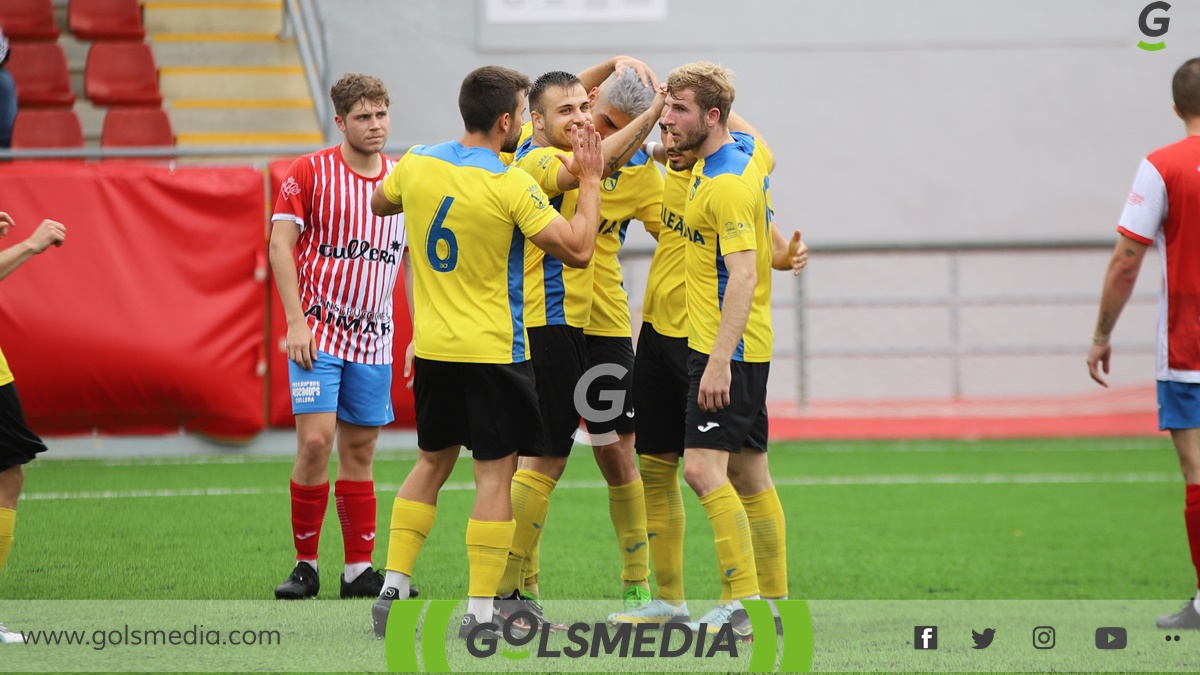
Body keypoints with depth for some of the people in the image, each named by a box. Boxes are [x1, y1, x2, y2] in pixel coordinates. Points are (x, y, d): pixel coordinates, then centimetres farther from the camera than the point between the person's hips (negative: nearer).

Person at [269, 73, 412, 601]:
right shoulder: (310, 173, -4)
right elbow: (281, 246, -5)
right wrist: (296, 321, -13)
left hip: (374, 336, 4)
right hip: (319, 332, -4)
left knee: (359, 451, 6)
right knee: (316, 441, -13)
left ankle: (359, 570, 11)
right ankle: (305, 565, -2)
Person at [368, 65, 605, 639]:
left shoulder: (417, 165, -1)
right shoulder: (510, 186, -17)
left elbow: (380, 203, 22)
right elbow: (578, 251, -13)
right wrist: (589, 181, -4)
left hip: (432, 349, 6)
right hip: (493, 350, -6)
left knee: (432, 463, 19)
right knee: (495, 474, 1)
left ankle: (393, 587, 15)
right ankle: (480, 611, -1)